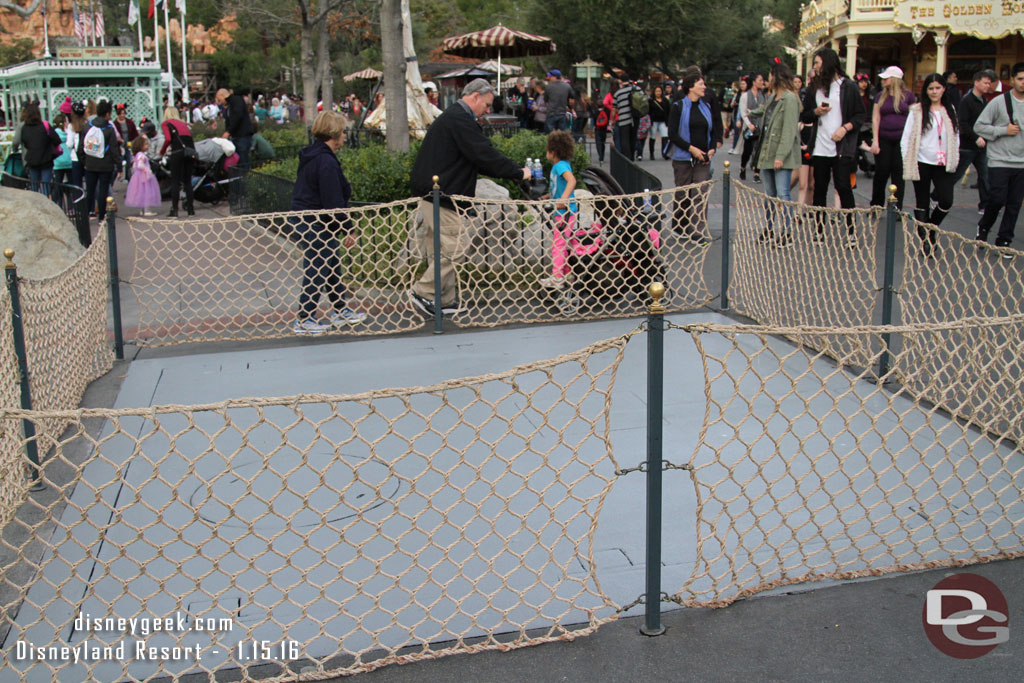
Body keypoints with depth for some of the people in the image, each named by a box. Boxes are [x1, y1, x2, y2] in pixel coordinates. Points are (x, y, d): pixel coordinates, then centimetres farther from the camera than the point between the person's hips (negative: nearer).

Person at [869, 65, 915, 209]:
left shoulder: (908, 95, 2)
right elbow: (875, 118, 4)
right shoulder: (881, 96, 7)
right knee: (881, 173, 1)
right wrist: (875, 141, -4)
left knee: (898, 175, 1)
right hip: (883, 139, 1)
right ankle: (875, 207, 15)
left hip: (902, 139, -1)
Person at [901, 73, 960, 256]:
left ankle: (930, 230, 19)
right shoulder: (917, 111, -2)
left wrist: (954, 160, 5)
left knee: (946, 201, -7)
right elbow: (906, 138, -2)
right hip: (922, 163, -3)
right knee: (922, 204, 4)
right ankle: (925, 241, 13)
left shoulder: (950, 111, 10)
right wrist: (908, 163, -7)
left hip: (943, 164, 3)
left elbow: (956, 136, 14)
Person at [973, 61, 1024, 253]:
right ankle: (983, 227, 22)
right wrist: (1004, 130, -12)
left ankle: (1003, 242, 14)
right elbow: (979, 126, -5)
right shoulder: (999, 102, -5)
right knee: (997, 199, -7)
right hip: (999, 161, -3)